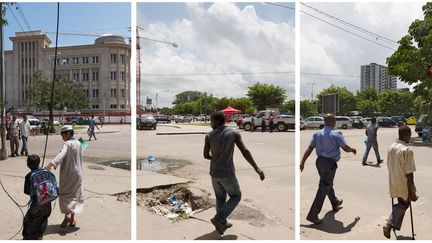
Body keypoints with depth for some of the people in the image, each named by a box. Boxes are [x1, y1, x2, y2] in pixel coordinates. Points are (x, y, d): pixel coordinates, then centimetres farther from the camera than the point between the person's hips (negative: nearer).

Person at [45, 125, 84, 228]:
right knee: (74, 195, 13)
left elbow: (62, 154, -33)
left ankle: (67, 214, -11)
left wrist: (51, 164, -45)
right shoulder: (78, 143, 8)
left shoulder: (67, 144, -14)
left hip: (68, 173, -6)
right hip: (78, 173, 7)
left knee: (64, 194, 6)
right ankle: (72, 219, 18)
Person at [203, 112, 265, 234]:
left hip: (214, 172, 4)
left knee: (220, 198, 23)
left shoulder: (209, 136, -4)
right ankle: (218, 219, 3)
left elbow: (206, 155, 2)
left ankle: (222, 223, 31)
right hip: (227, 173, -4)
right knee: (236, 197, 15)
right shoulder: (234, 133, -10)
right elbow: (245, 151, -18)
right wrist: (257, 168, -15)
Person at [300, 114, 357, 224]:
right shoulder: (336, 134, -10)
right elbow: (346, 148, -9)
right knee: (323, 188, -5)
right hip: (330, 163, -7)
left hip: (319, 161, 7)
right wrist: (353, 149, 13)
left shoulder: (317, 133, 5)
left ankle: (335, 203, 50)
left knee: (328, 184, 26)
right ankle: (313, 215, -7)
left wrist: (302, 162, -2)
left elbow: (309, 149, 0)